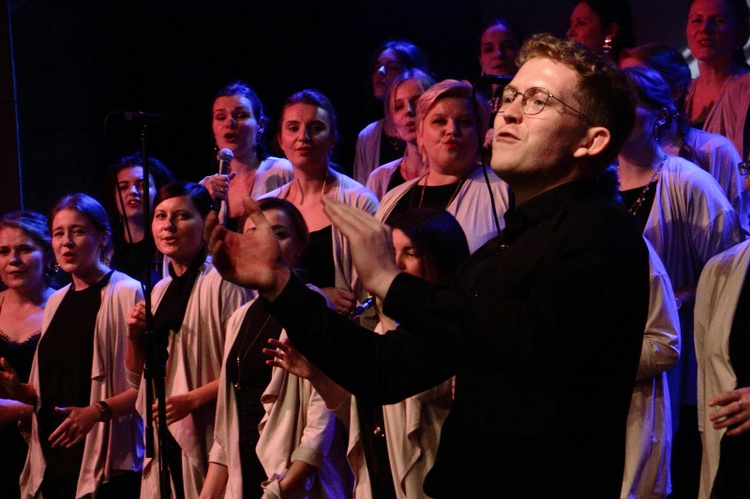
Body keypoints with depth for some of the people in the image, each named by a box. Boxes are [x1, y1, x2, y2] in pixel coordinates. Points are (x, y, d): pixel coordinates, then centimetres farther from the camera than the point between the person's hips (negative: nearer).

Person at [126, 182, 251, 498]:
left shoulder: (222, 284, -8)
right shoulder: (158, 292, 15)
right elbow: (138, 380, 20)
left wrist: (193, 400, -20)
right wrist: (135, 337, 4)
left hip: (206, 438, -6)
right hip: (165, 437, 7)